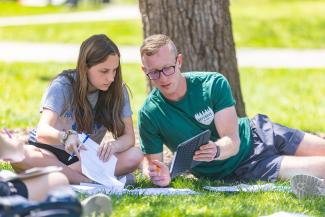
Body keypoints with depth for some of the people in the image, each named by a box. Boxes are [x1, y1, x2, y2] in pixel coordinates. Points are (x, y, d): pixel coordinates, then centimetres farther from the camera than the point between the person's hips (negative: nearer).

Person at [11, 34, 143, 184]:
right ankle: (90, 181, -30)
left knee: (135, 156, -26)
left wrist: (113, 145, -38)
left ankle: (62, 175, -27)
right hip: (51, 152, -2)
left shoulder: (118, 90, -8)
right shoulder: (63, 86, -17)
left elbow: (129, 137, -13)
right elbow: (43, 132, -29)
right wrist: (65, 137, -52)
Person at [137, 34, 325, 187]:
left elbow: (232, 141, -23)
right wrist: (162, 176, -37)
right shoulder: (149, 115, -19)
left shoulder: (214, 83, -18)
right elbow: (153, 162, -12)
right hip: (238, 171, -2)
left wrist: (216, 151, -47)